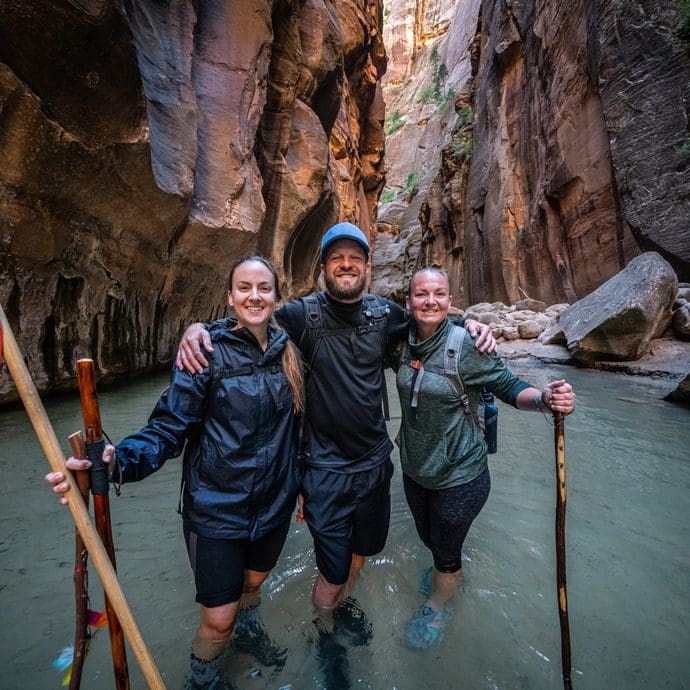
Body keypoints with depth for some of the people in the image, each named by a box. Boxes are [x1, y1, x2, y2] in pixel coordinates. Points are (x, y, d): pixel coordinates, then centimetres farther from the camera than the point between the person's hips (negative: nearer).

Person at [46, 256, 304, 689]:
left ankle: (248, 625, 63)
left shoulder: (289, 353, -2)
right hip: (218, 510, -4)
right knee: (218, 619, 9)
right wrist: (119, 460, -35)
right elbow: (169, 428, -17)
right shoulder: (206, 352, -16)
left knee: (254, 580, 28)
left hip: (274, 505, 5)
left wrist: (300, 484, 13)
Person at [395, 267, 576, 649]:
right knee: (427, 536, 30)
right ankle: (448, 567, 65)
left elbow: (509, 386, -19)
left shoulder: (466, 345, -24)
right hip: (415, 467, 5)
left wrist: (544, 398, -37)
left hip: (458, 476, -5)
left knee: (446, 553, 18)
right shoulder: (405, 342, -8)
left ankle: (435, 609, 51)